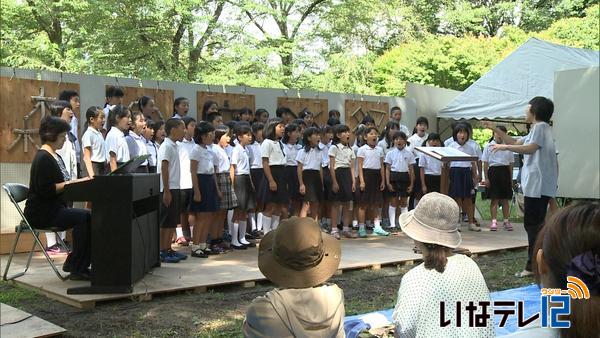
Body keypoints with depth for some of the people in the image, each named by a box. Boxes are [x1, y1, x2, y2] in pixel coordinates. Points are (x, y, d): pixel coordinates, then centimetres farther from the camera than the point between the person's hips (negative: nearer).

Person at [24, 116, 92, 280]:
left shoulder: (54, 156, 16)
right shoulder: (43, 158, -15)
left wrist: (77, 181, 4)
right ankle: (75, 267, -13)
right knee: (84, 217, -23)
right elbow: (46, 190, -22)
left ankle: (79, 267, -3)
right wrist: (70, 183, -19)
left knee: (89, 216, -8)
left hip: (54, 209, 9)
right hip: (41, 213, -9)